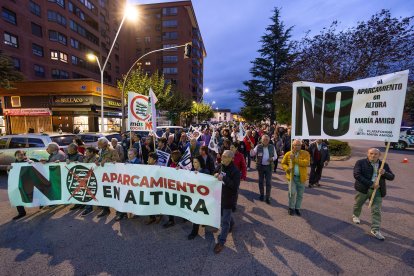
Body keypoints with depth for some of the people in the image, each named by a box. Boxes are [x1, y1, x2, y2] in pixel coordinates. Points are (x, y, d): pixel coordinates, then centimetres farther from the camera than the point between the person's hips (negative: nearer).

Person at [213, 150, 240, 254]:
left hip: (228, 198, -6)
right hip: (220, 195, 7)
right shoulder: (220, 166, -3)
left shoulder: (235, 171, -22)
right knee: (223, 214, 27)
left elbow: (235, 186, -25)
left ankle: (221, 242, 19)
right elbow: (215, 173, 12)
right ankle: (231, 224, 56)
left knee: (225, 221, 3)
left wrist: (224, 178, -34)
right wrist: (216, 175, -11)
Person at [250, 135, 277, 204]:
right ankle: (262, 195, 31)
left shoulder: (272, 147, 0)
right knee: (261, 181, 12)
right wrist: (252, 148, -28)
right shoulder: (258, 147, -5)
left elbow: (275, 156, 8)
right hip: (260, 166, 0)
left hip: (269, 167, 0)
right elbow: (252, 154, -10)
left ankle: (268, 197, 15)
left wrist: (272, 158, -14)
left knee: (269, 182, 2)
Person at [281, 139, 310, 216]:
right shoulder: (288, 154, 0)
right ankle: (291, 208, 14)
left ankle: (297, 208, 31)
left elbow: (307, 163, -18)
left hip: (301, 177, 1)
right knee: (293, 192, -9)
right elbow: (283, 163, 6)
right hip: (292, 176, -1)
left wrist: (295, 159, -23)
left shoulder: (305, 153, -2)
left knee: (300, 195, 11)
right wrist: (287, 168, -14)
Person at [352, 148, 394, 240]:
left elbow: (392, 177, 8)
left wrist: (384, 173, -15)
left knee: (376, 210, 1)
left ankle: (375, 230, 10)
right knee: (358, 204, 18)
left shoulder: (384, 165, 6)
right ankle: (355, 215, 45)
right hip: (363, 188, -2)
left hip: (377, 190, 2)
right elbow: (356, 175, -17)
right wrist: (371, 184, -22)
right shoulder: (360, 162, -8)